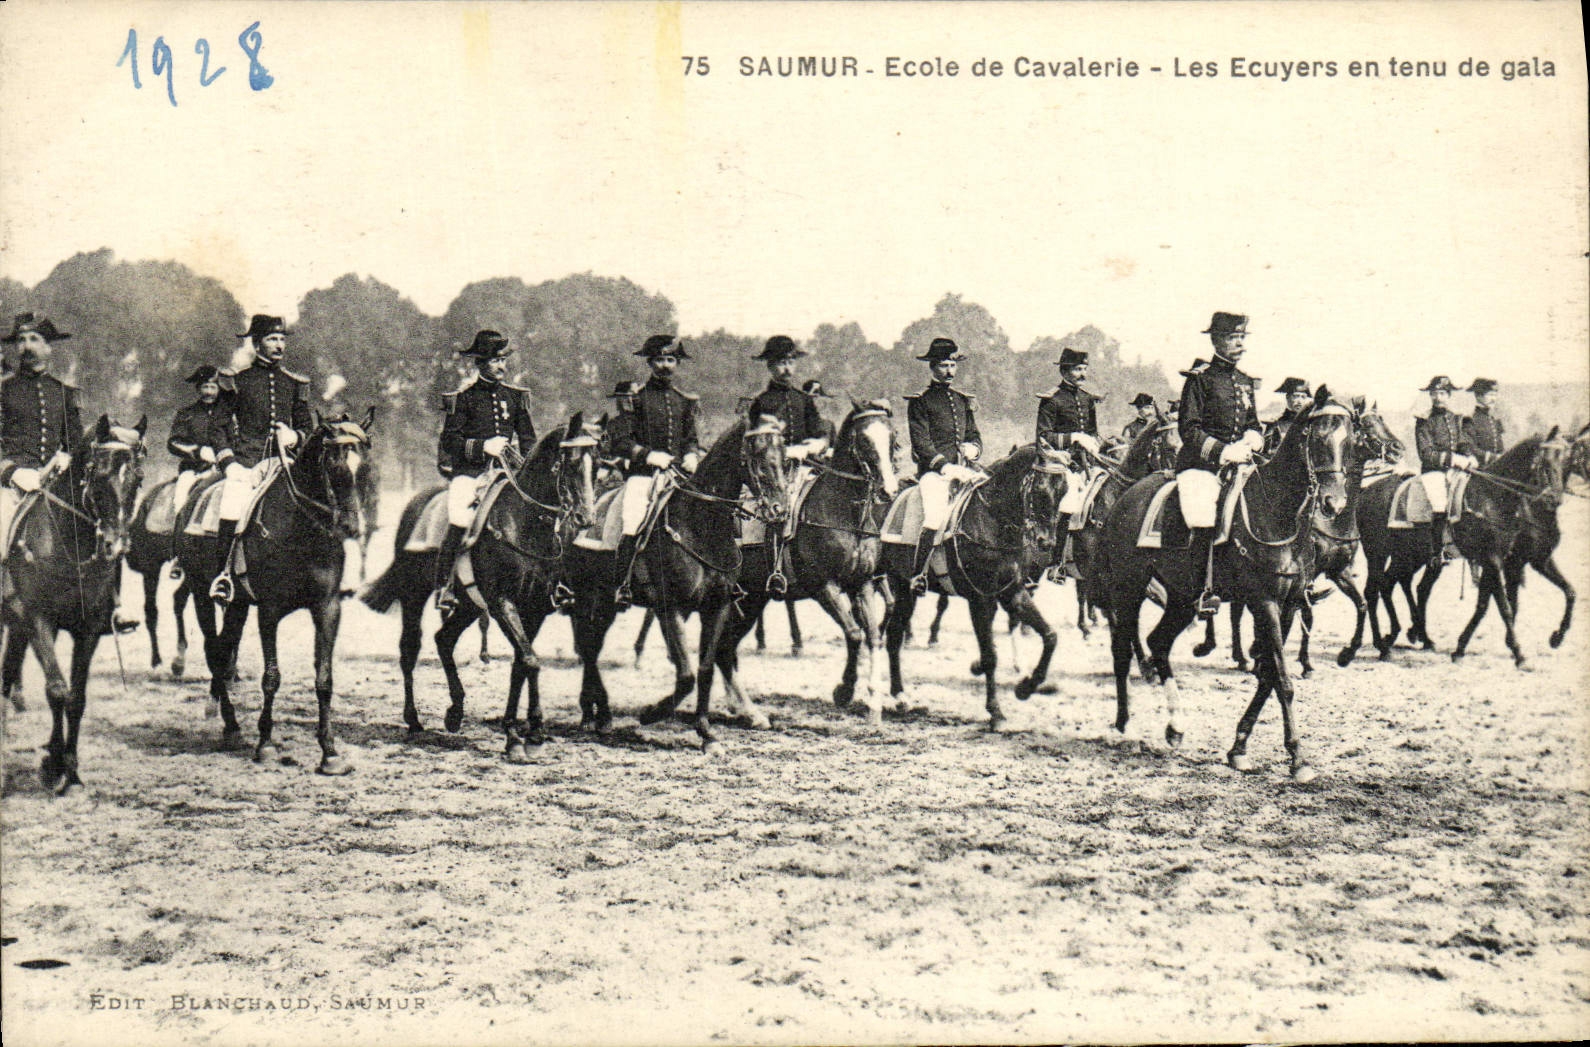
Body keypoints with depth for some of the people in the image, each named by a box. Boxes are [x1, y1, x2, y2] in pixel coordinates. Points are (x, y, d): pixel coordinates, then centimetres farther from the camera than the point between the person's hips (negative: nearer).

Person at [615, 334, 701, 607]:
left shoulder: (685, 400, 19)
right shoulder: (636, 397, 5)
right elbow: (623, 439, 1)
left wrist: (692, 455, 1)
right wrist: (648, 455, -13)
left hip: (679, 473, 4)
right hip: (642, 473, -4)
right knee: (633, 523, -22)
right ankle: (623, 584, -20)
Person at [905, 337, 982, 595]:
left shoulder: (963, 401, 22)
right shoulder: (920, 401, 5)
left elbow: (975, 436, 24)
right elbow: (921, 442, -5)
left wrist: (972, 448, -1)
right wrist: (946, 467, -16)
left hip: (963, 470, 5)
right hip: (934, 472, -5)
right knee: (936, 517, -27)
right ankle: (918, 574, -17)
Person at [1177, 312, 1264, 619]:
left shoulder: (1245, 382, 18)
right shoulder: (1200, 377, -2)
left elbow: (1253, 425, 25)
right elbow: (1189, 429, -7)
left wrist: (1250, 442, 1)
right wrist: (1223, 451, -16)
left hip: (1239, 463, 7)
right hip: (1200, 465, -6)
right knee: (1203, 519, -25)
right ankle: (1206, 590, -19)